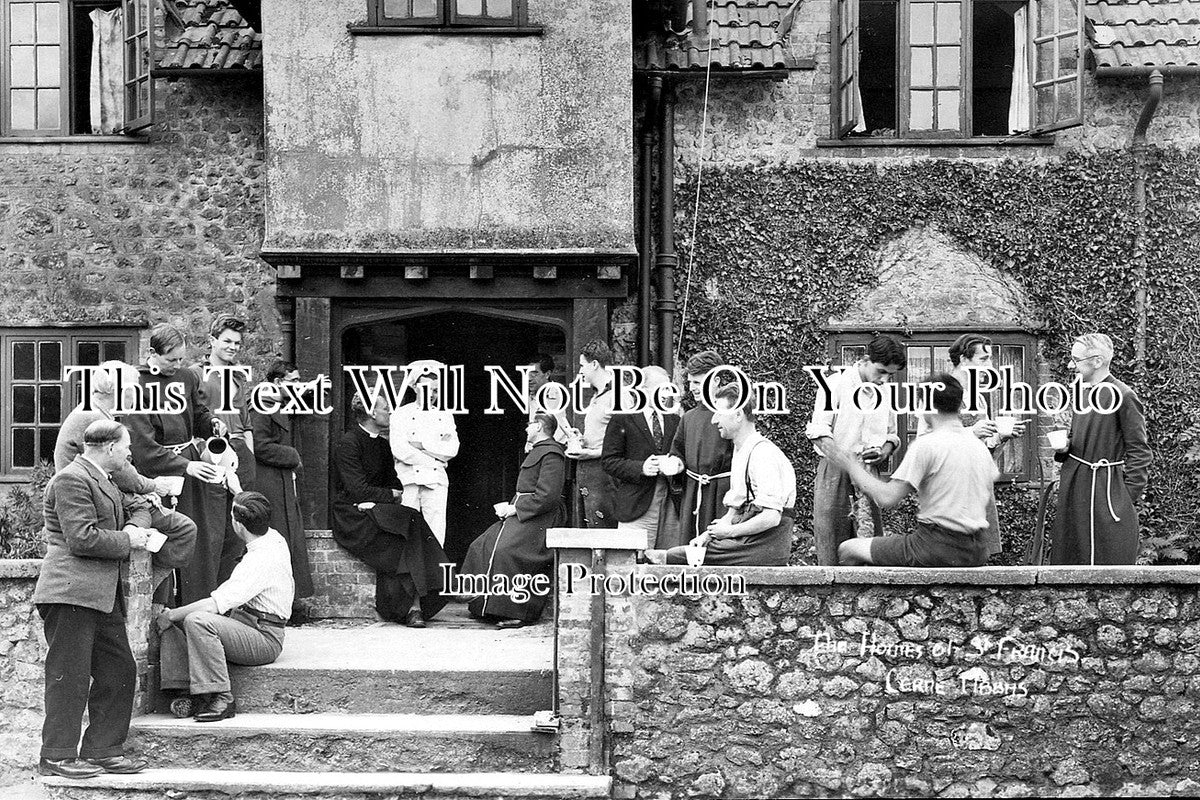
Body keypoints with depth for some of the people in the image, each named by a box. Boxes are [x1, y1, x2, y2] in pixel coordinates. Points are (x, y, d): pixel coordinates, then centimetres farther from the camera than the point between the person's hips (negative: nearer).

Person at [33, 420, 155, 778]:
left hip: (102, 595, 10)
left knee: (119, 671, 9)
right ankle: (56, 756, 3)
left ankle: (103, 750, 17)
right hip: (72, 591, -10)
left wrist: (131, 531, 10)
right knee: (70, 676, -5)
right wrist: (127, 540, -10)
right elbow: (82, 538, -19)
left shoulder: (103, 481, 21)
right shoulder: (71, 479, -12)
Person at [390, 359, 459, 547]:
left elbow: (452, 450, 1)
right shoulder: (401, 414, 6)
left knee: (436, 538, -3)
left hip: (436, 482, 2)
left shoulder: (445, 417, 16)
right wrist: (435, 459, -7)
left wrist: (421, 445, -7)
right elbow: (399, 450, -8)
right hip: (408, 481, -2)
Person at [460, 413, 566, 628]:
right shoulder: (537, 451, 21)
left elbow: (546, 496, -21)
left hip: (538, 517, -11)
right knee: (483, 547, 9)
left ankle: (516, 612, -23)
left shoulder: (551, 454, -12)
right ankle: (484, 603, 13)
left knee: (504, 551, -26)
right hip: (522, 512, 11)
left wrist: (514, 509, -17)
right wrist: (509, 506, 7)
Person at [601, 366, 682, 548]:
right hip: (636, 504, -4)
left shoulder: (675, 420, 15)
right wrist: (640, 468, -16)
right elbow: (608, 461, -3)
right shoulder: (622, 420, 1)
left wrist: (680, 465, -2)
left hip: (672, 505, 5)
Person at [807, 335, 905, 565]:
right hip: (834, 473, -5)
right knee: (832, 547, -7)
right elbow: (819, 431, -10)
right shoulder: (836, 384, -3)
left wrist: (884, 452, -2)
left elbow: (892, 435, 22)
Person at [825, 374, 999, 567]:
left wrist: (850, 465, -5)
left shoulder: (926, 444, -14)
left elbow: (888, 498, -18)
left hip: (937, 548, -8)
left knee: (847, 550, 6)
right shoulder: (980, 446, 8)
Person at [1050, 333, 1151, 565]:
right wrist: (1065, 446, 3)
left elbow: (1139, 452, -11)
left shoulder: (1123, 396, -13)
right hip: (1074, 490, 8)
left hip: (1106, 491, -8)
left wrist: (1128, 497, -13)